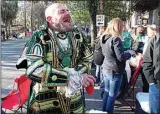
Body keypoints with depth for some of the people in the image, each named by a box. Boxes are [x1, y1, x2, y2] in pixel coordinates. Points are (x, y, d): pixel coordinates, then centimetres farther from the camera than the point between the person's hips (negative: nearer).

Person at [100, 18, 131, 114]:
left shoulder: (104, 37, 5)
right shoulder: (116, 39, -20)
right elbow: (121, 57, -23)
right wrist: (130, 53, -5)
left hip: (106, 69, 8)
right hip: (115, 71, -8)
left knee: (106, 92, 20)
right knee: (112, 95, 5)